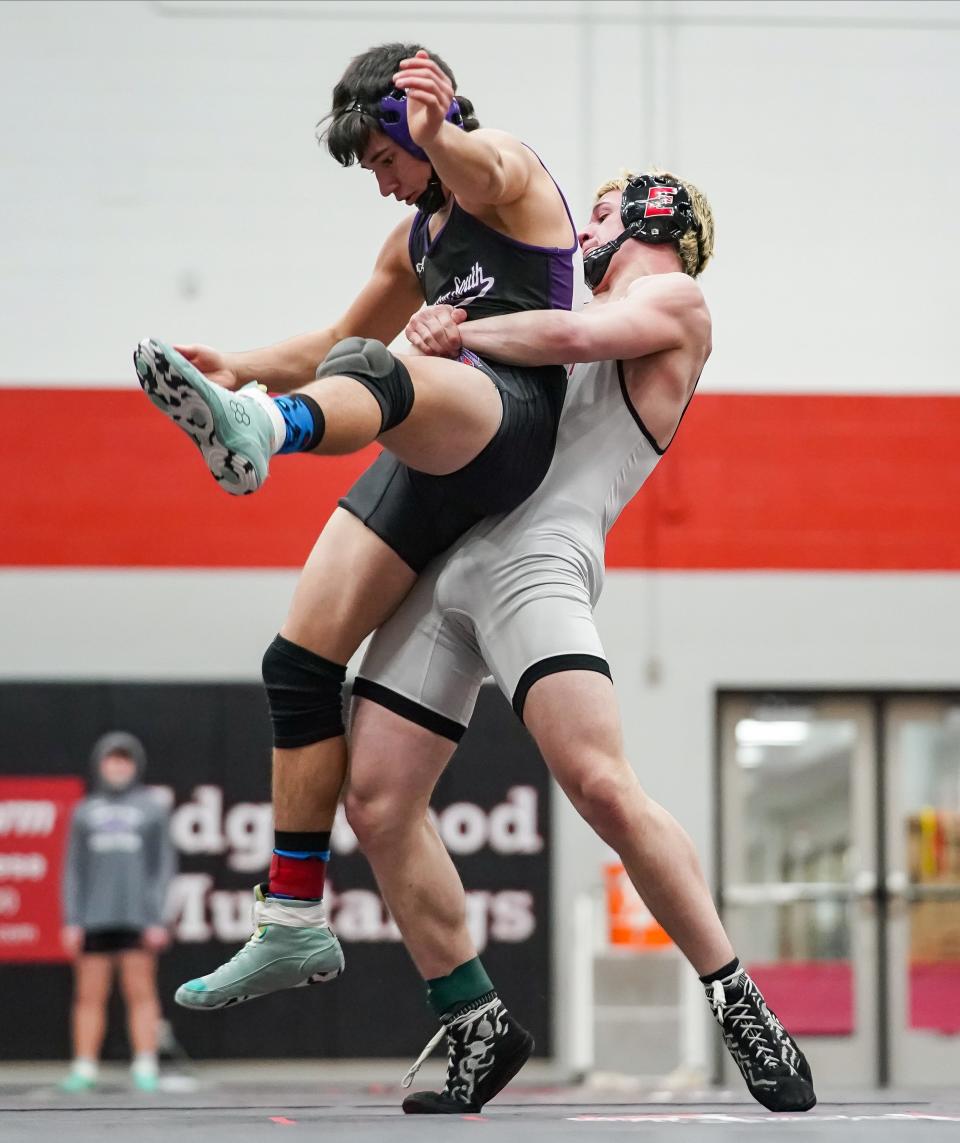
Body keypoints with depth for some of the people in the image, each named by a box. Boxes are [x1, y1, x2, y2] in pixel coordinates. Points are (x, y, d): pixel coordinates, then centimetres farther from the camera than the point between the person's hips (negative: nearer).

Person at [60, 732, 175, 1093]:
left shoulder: (151, 809, 7)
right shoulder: (84, 812, 12)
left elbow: (164, 866, 5)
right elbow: (73, 869, 12)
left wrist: (157, 919, -4)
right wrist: (72, 921, 3)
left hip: (137, 915, -2)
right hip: (93, 918, 2)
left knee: (140, 993, -4)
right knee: (89, 995, 1)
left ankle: (145, 1068, -3)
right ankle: (84, 1069, 4)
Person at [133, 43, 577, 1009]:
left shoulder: (512, 176, 7)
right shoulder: (414, 239, 32)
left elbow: (483, 170, -20)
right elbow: (341, 340, 43)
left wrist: (440, 135, -44)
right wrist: (243, 367, 24)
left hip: (512, 415, -9)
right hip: (428, 461, 9)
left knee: (366, 371, -41)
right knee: (298, 664, -2)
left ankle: (258, 431, -80)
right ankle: (294, 926, 1)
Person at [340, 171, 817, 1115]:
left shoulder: (673, 301, 7)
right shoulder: (588, 321, 31)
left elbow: (569, 336, -10)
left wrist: (458, 332, 2)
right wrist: (446, 343, 14)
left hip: (535, 564, -8)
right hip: (444, 565, 8)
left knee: (601, 788, -24)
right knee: (376, 802, 0)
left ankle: (739, 1007, -15)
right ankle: (477, 1027, 9)